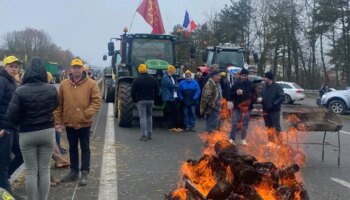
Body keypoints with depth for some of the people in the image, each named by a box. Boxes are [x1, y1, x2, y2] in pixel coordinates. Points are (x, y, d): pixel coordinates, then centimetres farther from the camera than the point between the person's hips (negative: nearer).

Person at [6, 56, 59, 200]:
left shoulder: (20, 91, -17)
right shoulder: (52, 89, -8)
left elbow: (12, 115, -13)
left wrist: (19, 124, 7)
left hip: (27, 134, -2)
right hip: (47, 132, 2)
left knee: (31, 171, 8)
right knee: (44, 170, 11)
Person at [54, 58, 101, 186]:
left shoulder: (91, 83, -6)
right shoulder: (64, 84, 2)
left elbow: (96, 101, -8)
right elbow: (59, 104, 4)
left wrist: (87, 113, -20)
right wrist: (58, 121, 1)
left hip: (84, 123, -3)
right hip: (69, 123, 3)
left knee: (85, 148, 5)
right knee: (72, 148, 15)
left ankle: (84, 173, 12)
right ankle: (74, 171, 27)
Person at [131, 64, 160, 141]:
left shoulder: (136, 80, -7)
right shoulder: (153, 79, 4)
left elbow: (133, 92, -6)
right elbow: (157, 90, 7)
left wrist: (135, 100, 7)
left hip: (141, 101, -4)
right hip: (151, 101, 4)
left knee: (142, 117, -4)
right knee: (149, 116, 17)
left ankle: (144, 135, -9)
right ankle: (149, 134, 18)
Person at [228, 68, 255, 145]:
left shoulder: (250, 84, -2)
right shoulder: (236, 84, 3)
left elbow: (253, 94, -6)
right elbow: (231, 93, 6)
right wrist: (236, 93, -13)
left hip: (246, 107, 0)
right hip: (237, 106, 0)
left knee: (245, 123, 8)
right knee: (234, 123, -3)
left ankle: (243, 139, 19)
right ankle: (232, 138, 4)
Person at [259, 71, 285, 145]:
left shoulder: (277, 87, -9)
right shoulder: (264, 87, 11)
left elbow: (282, 97, -16)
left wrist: (274, 104, -24)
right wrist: (261, 99, -1)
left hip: (275, 111, -6)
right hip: (266, 111, 7)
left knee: (276, 128, -4)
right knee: (269, 127, 14)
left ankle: (279, 143, 3)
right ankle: (271, 141, 25)